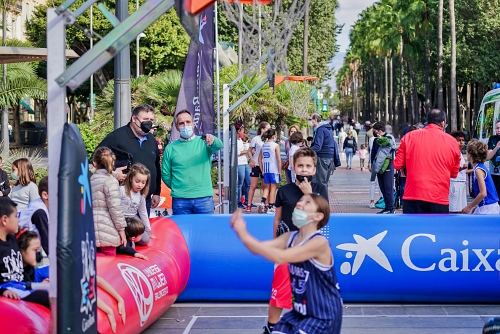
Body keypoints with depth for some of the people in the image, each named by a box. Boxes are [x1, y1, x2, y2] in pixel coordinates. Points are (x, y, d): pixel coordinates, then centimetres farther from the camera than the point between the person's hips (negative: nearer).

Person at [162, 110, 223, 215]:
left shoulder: (203, 142, 4)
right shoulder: (170, 148, 7)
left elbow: (219, 146, -18)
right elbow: (165, 174, 11)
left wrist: (212, 140, -38)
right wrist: (176, 188, 6)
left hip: (204, 197, -1)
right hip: (180, 200, 1)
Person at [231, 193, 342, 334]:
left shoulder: (319, 242, -23)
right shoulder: (290, 238, 1)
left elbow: (280, 257, -33)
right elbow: (258, 249, -9)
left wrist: (245, 236, -35)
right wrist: (241, 232, -28)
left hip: (322, 317, -7)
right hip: (299, 312, 7)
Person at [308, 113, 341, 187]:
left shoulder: (320, 130, -15)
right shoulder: (328, 128, 17)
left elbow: (317, 147, -23)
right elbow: (334, 144, 21)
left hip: (322, 159, -10)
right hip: (330, 158, 10)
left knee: (321, 182, -7)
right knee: (325, 182, 14)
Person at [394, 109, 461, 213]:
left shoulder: (409, 137, 2)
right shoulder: (452, 141, 3)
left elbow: (397, 165, 5)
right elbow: (454, 173, 10)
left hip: (413, 196, 0)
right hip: (439, 197, 0)